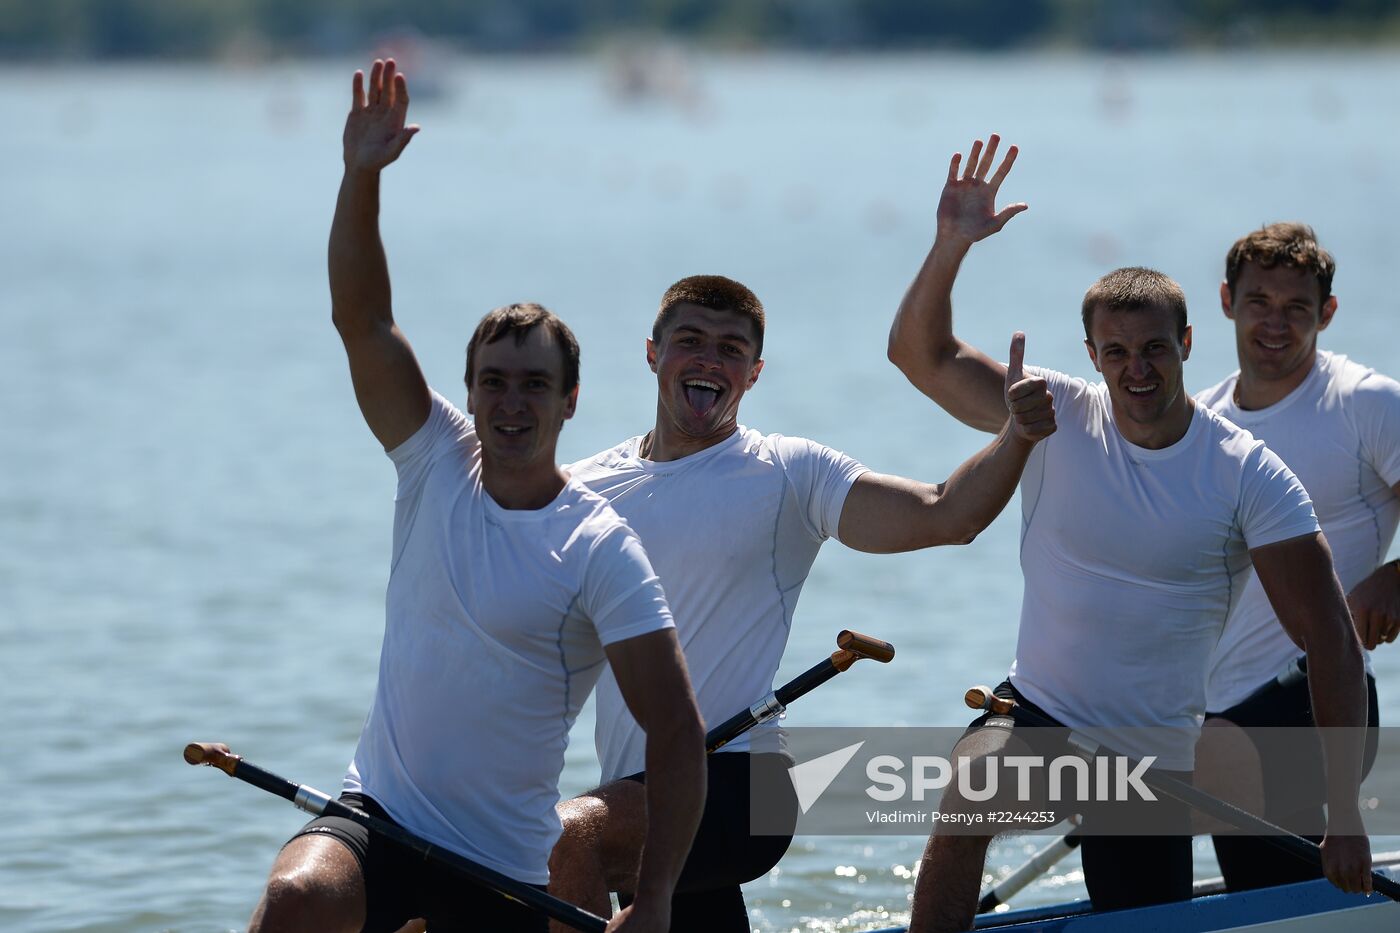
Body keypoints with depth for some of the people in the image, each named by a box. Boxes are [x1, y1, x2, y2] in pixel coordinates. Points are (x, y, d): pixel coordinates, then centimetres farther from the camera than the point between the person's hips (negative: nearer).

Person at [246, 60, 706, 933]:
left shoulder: (602, 549, -10)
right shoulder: (439, 465, 3)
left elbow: (678, 733, -14)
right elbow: (361, 320, -5)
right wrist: (362, 176, -18)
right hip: (377, 817, 2)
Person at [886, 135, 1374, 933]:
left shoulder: (1247, 476, -11)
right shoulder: (1058, 419, -4)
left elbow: (1331, 639, -13)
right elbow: (921, 355, -6)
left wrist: (1345, 815, -20)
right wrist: (952, 246, -24)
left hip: (1155, 761, 0)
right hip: (1037, 715, 0)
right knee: (965, 809, -31)